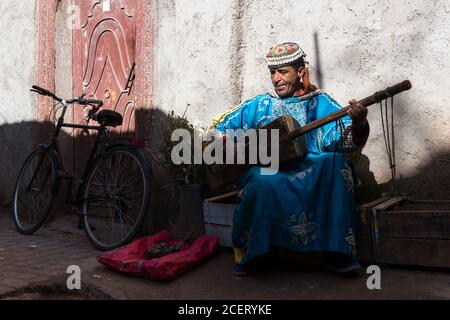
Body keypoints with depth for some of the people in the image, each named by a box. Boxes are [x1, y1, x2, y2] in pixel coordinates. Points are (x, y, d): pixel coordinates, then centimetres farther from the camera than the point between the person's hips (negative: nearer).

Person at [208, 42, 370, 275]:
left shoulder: (319, 103, 11)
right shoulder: (260, 105, 15)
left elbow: (346, 139, -5)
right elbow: (217, 129, 18)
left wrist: (358, 123, -28)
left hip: (311, 174, 0)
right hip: (265, 172, 0)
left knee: (336, 162, -31)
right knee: (263, 184, -36)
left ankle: (340, 252, -22)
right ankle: (245, 253, -11)